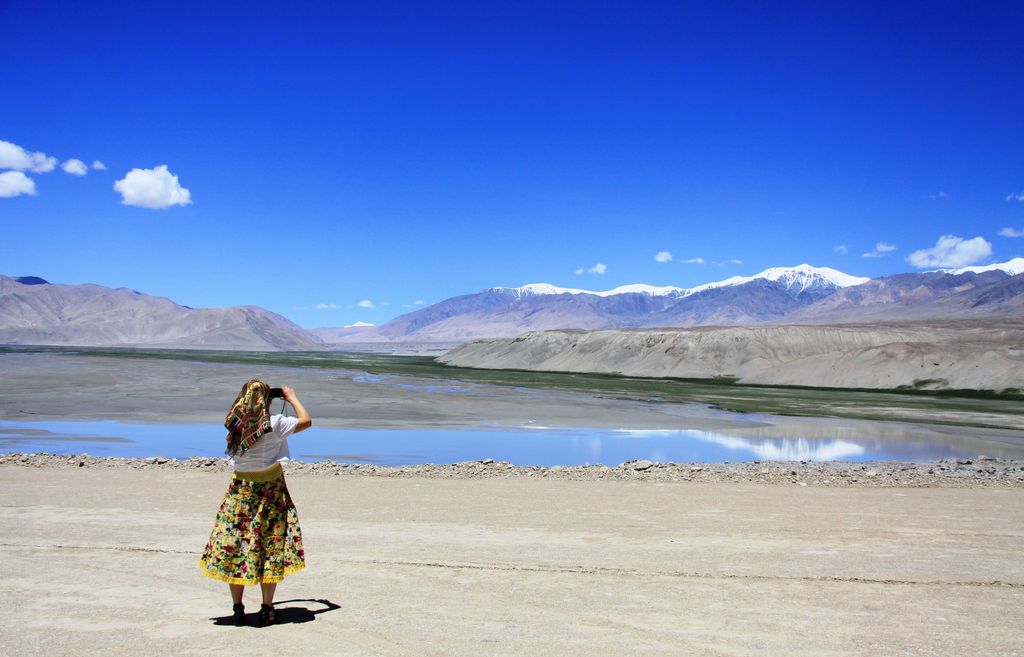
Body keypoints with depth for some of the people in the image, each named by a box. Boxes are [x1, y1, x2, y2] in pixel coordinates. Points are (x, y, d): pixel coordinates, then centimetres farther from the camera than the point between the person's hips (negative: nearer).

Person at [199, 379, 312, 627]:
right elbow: (306, 421, -1)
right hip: (270, 489, -3)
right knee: (270, 547, 6)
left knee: (234, 546, 9)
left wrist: (248, 394, 22)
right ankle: (267, 609, 10)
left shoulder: (235, 424, -3)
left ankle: (238, 609, 13)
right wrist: (292, 398, 11)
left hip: (240, 489, 3)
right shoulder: (274, 424, -13)